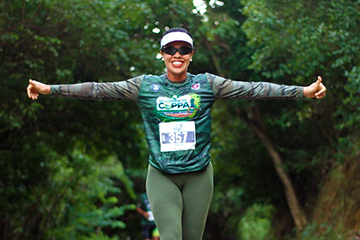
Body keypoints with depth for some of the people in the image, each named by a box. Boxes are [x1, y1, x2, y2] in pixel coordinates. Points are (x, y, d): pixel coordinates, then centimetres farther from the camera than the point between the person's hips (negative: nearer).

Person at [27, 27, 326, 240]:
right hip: (162, 176, -1)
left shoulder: (207, 84, 0)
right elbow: (100, 89, 0)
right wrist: (50, 89, -4)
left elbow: (252, 89, -5)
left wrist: (303, 91, -11)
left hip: (199, 175, 1)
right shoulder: (145, 86, 0)